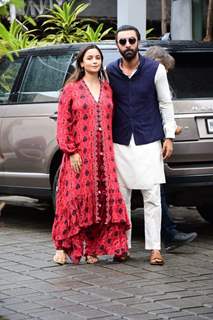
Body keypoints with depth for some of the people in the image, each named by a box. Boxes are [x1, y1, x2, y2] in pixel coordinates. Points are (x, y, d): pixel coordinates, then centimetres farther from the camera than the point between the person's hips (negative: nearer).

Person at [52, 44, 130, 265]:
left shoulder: (107, 89, 14)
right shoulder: (71, 89, 3)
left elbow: (111, 122, 15)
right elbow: (63, 124, -2)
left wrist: (111, 151, 6)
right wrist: (71, 152, -10)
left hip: (104, 156, 4)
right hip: (79, 156, -4)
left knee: (104, 199, -2)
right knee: (76, 197, -6)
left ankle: (92, 248, 5)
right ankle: (63, 247, 4)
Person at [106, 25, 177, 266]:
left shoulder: (155, 69, -2)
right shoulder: (110, 72, 3)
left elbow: (165, 104, 3)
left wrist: (169, 137, -1)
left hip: (149, 143, -2)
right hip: (120, 144, 2)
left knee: (152, 197, -3)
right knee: (121, 197, 7)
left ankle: (154, 248, 1)